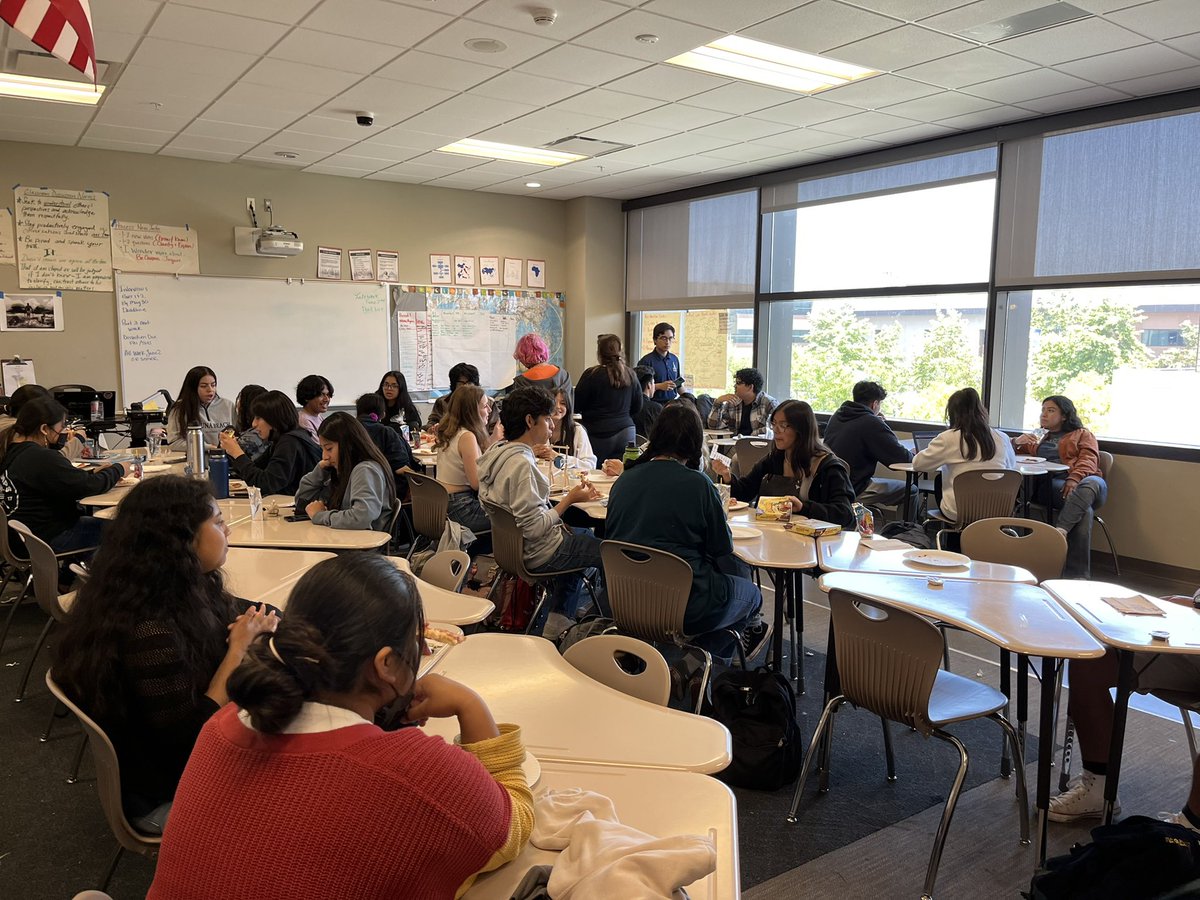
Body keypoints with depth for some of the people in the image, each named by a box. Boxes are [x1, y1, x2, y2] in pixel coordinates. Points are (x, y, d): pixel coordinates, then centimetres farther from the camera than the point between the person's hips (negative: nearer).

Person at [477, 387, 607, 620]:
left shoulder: (498, 452, 1)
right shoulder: (521, 463, -28)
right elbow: (534, 528, -29)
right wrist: (569, 499, -21)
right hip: (539, 553, -10)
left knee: (584, 536, 31)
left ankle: (563, 615, 36)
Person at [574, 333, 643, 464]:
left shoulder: (592, 374, -9)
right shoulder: (630, 374, 5)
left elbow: (576, 406, -2)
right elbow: (637, 407, 14)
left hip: (599, 434, -4)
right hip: (626, 432, 4)